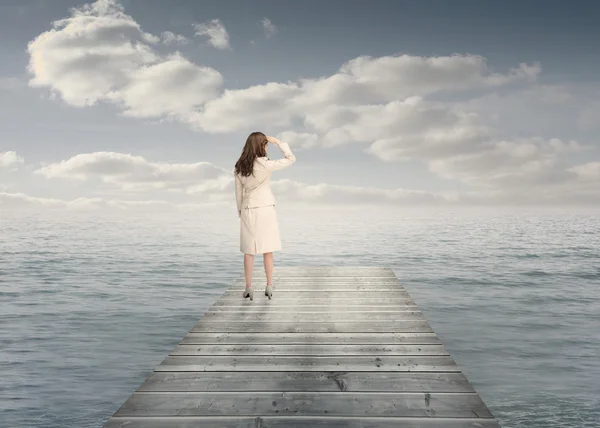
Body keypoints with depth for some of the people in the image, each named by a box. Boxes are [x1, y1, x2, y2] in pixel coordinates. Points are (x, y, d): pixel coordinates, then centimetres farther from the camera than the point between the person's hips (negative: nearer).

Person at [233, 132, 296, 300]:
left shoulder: (239, 167, 0)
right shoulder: (266, 165, -13)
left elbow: (238, 193, 6)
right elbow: (291, 158, -4)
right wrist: (278, 142, 0)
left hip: (248, 211, 3)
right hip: (265, 209, -3)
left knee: (249, 251, 6)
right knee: (267, 250, 6)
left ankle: (249, 288, 8)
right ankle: (269, 287, 10)